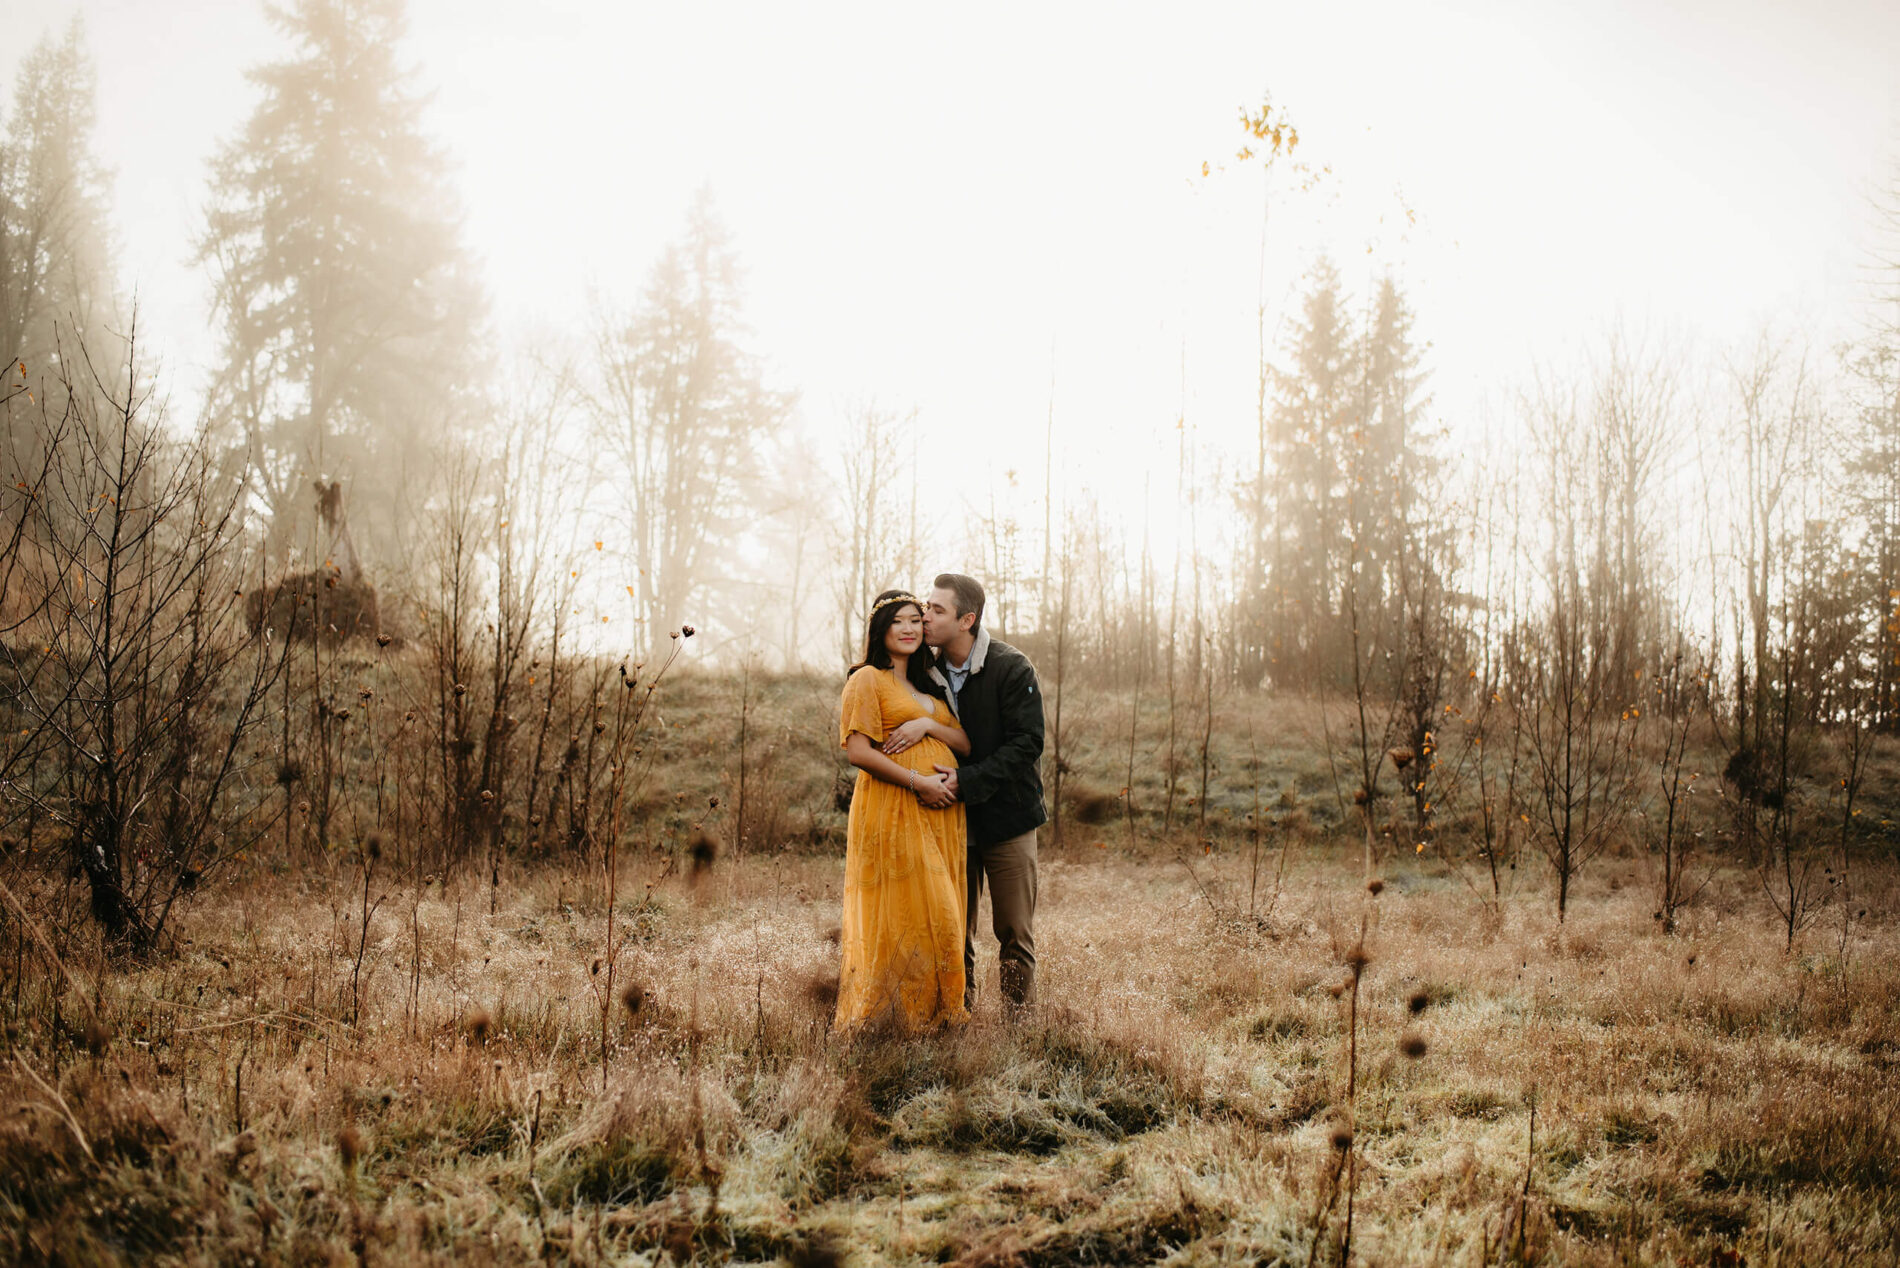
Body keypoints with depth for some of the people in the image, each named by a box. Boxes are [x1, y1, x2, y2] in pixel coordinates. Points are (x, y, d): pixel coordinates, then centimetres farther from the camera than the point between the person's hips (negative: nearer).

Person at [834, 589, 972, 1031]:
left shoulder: (928, 685, 20)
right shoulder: (868, 679, -2)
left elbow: (965, 743, 11)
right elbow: (858, 751, -12)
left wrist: (928, 725, -8)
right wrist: (917, 782, -16)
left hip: (941, 810, 7)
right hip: (892, 809, -7)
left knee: (940, 909, 6)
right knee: (903, 908, -8)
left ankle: (939, 1007, 13)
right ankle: (905, 1012, -1)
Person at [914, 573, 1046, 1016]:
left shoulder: (1012, 668, -11)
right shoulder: (929, 673, 3)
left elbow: (1028, 743, -16)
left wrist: (968, 781, -22)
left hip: (1007, 817, -4)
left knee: (1015, 930, 1)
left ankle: (1019, 1020, 11)